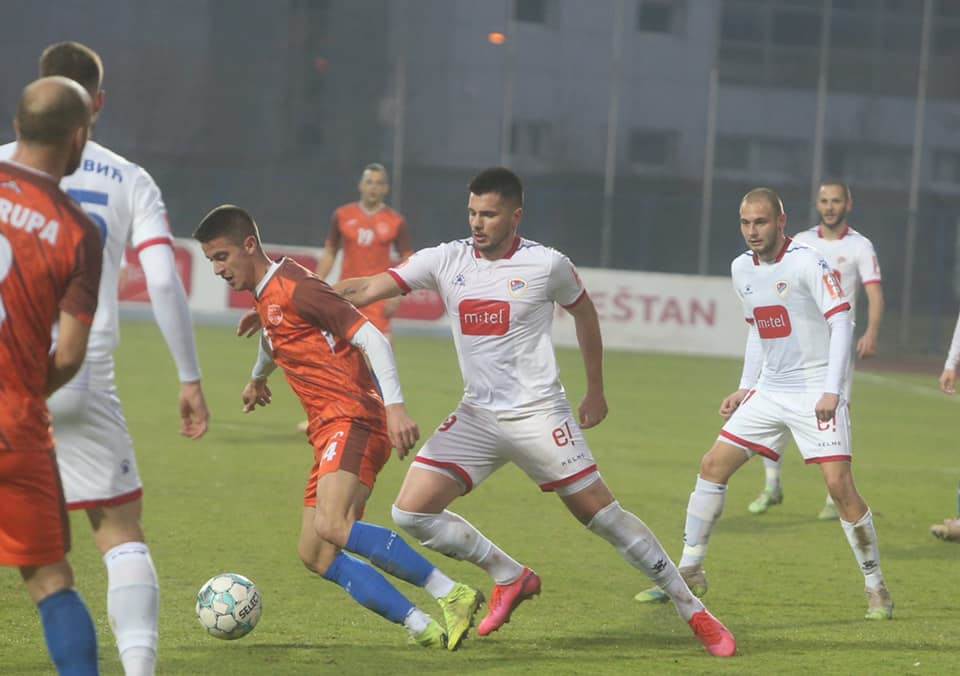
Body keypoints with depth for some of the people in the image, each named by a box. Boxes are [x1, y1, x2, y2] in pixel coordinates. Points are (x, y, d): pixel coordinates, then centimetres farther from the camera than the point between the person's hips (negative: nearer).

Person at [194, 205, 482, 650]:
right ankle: (422, 627, -4)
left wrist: (395, 407, -27)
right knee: (315, 556, 1)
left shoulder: (293, 286, -10)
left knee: (332, 527, -31)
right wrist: (258, 378, 65)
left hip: (352, 420, -10)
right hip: (328, 430, 10)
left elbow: (371, 337, -17)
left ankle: (451, 596, -23)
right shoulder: (265, 297, 19)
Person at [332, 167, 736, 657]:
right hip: (477, 416, 4)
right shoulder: (446, 261, -1)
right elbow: (365, 291, -5)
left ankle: (693, 612, 5)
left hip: (538, 415, -4)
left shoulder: (547, 265, -7)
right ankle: (510, 578, 12)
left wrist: (596, 392, 15)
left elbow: (583, 312, 11)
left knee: (601, 512, -6)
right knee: (411, 512, -7)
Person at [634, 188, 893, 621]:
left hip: (816, 390, -7)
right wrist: (745, 387, 16)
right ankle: (690, 571, 14)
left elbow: (842, 321, -17)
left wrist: (831, 390, -24)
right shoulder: (742, 269, 8)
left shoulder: (807, 263, -14)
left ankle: (875, 586, -1)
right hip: (770, 389, 7)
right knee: (713, 467, 3)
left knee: (839, 484, -16)